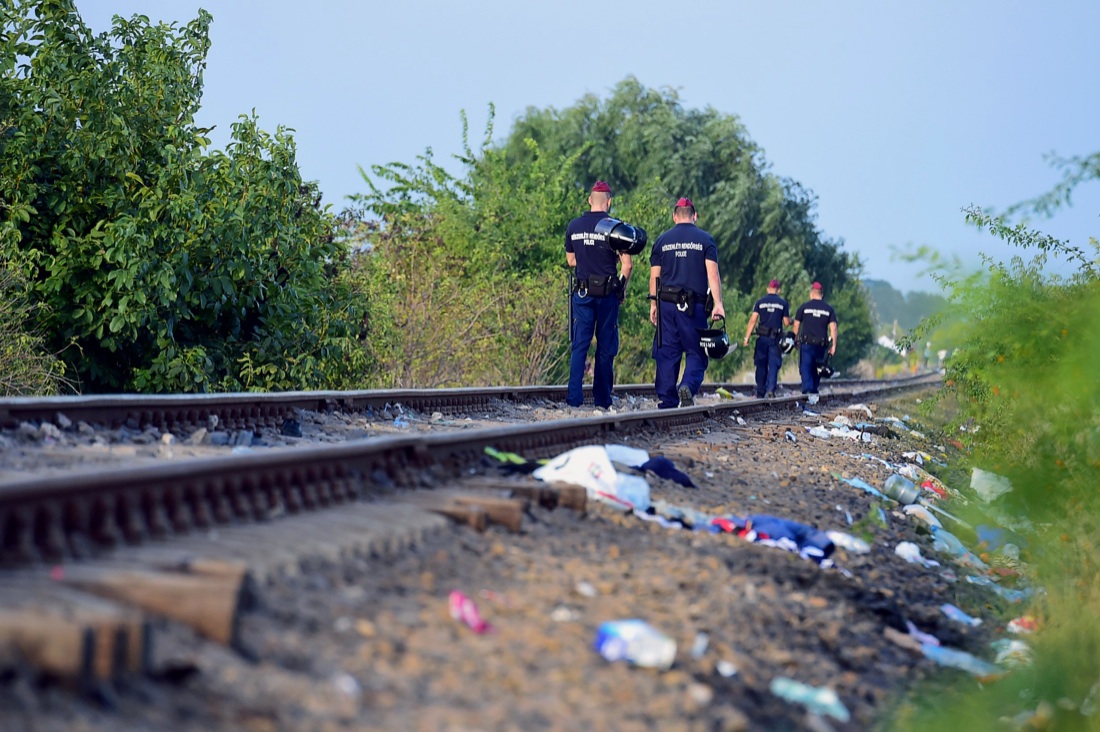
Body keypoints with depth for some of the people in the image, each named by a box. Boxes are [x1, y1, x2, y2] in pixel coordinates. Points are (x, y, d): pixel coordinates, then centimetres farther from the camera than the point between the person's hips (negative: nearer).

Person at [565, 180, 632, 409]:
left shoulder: (574, 226, 4)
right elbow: (627, 264, -8)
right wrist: (622, 287, 7)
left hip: (582, 293, 2)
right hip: (607, 294, -2)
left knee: (579, 345, 3)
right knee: (606, 347, 6)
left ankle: (574, 396, -7)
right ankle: (602, 398, 9)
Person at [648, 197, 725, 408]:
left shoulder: (662, 240, 9)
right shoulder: (705, 240, 3)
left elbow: (654, 276, 8)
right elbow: (712, 273, -5)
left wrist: (653, 304, 13)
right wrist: (718, 304, -7)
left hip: (667, 303, 2)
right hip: (695, 304, -2)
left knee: (667, 354, 6)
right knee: (695, 352, 4)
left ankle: (666, 401, 4)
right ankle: (688, 386, -23)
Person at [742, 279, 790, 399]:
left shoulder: (760, 302, 3)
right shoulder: (783, 303, 2)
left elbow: (753, 320, -4)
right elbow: (786, 323, 3)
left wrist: (747, 337, -4)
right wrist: (790, 320, 27)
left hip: (762, 337, 1)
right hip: (775, 338, -1)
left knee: (761, 365, 9)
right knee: (773, 364, -2)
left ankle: (760, 392, 13)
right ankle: (771, 389, -20)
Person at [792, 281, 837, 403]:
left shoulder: (804, 306, 1)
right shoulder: (829, 309, 6)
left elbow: (796, 325, 4)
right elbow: (833, 328, 0)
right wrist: (833, 345, 1)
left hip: (806, 343, -3)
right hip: (821, 344, 3)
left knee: (806, 369, -5)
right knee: (816, 370, 15)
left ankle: (808, 392, -22)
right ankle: (814, 392, 19)